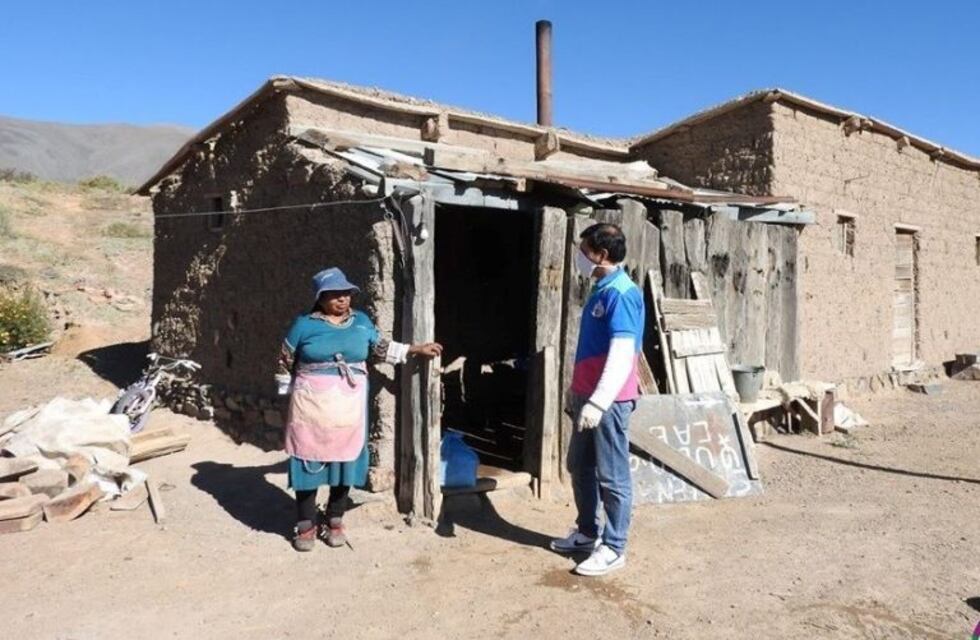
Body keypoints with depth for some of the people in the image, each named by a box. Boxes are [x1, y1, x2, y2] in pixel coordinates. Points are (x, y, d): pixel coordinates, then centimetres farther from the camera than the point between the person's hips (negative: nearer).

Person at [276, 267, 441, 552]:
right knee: (309, 463, 3)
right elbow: (285, 363, 4)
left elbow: (381, 348, 16)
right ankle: (306, 525, 18)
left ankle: (335, 521, 26)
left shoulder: (361, 322, 6)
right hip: (312, 407, -3)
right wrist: (288, 395, 2)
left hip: (349, 408, 3)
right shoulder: (304, 324, -3)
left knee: (345, 462, 9)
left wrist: (416, 349, 11)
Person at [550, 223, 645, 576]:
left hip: (609, 400, -10)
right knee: (580, 467, 18)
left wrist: (598, 402, -30)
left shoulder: (621, 294, -18)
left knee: (612, 476, 2)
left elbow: (622, 356, -25)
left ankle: (614, 548, 14)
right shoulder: (601, 290, 13)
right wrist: (575, 391, 23)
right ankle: (587, 533, 33)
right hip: (587, 395, 10)